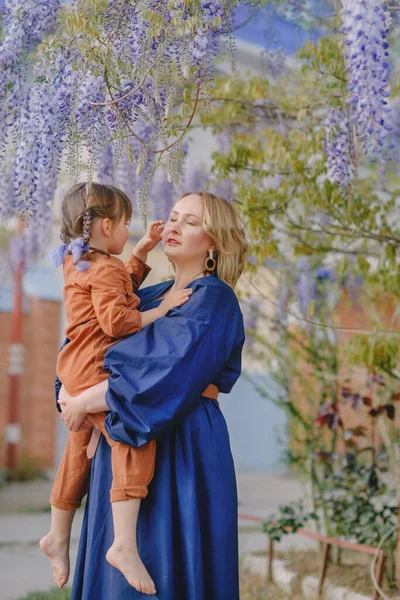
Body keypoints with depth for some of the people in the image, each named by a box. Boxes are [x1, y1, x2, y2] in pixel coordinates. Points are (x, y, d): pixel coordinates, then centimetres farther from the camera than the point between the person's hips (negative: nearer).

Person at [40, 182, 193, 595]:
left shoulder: (77, 262, 18)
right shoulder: (105, 269, -14)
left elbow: (123, 283, 33)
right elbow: (116, 320, -24)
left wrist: (143, 249, 28)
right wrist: (160, 310, -16)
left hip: (77, 371, 11)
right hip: (95, 372, -11)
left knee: (78, 453, 20)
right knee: (136, 440, -21)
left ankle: (57, 537, 33)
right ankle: (124, 545, -30)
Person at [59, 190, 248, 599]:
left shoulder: (213, 299, -8)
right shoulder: (151, 297, 16)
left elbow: (167, 376, -21)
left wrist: (85, 402, -14)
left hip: (182, 448, -8)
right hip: (128, 446, 8)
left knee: (166, 566, -2)